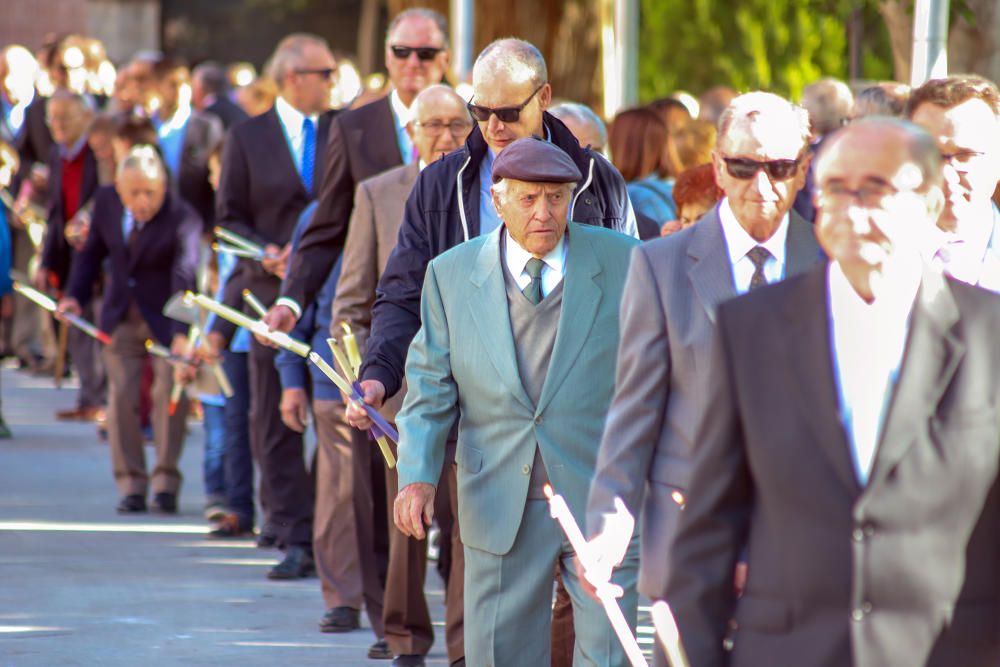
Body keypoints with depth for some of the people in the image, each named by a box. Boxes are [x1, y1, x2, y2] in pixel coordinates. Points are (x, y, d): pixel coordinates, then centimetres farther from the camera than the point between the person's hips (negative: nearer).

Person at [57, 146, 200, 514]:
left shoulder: (182, 218, -23)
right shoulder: (106, 201, -7)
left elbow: (185, 276, -34)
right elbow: (92, 252, 9)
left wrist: (182, 331, -45)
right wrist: (75, 295, -3)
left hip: (166, 316, -4)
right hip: (121, 317, 4)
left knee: (170, 392, -10)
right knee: (122, 394, -2)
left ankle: (166, 483, 0)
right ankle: (131, 485, 6)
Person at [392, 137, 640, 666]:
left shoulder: (623, 264, -1)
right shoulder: (452, 274, 4)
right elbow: (430, 386, 5)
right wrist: (416, 474, -8)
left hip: (602, 498, -2)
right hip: (502, 503, 2)